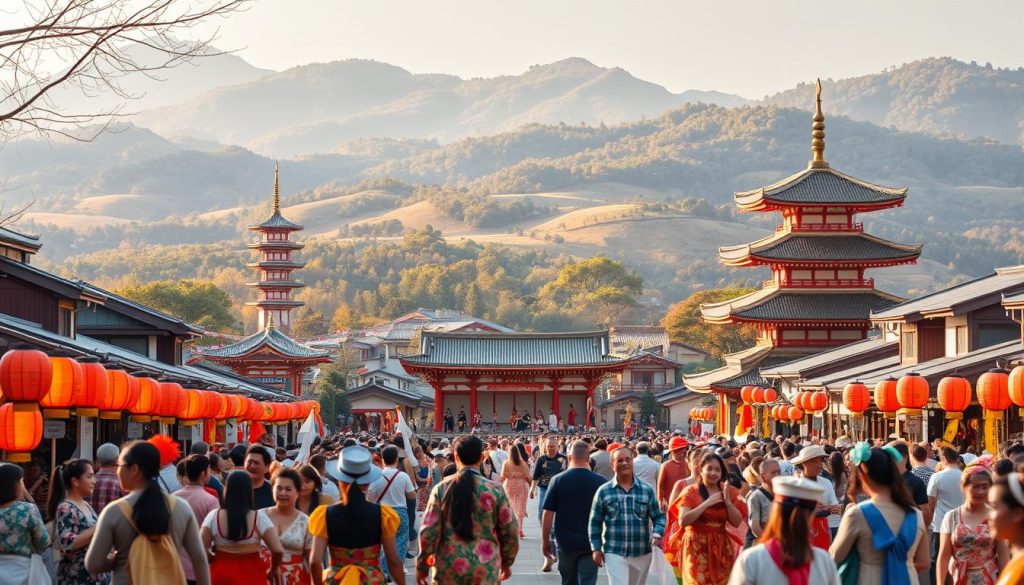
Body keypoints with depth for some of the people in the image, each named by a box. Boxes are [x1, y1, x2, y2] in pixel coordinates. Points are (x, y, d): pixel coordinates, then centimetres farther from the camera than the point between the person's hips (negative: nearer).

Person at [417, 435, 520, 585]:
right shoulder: (495, 491, -3)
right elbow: (510, 532, 2)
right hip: (485, 572, -1)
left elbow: (428, 532, -3)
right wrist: (506, 563, 18)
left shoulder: (441, 489, -2)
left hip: (448, 572, 1)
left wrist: (422, 566, 10)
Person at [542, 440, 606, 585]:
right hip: (591, 543, -1)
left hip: (565, 542, 1)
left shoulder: (557, 480, -5)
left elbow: (548, 514, -5)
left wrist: (545, 540, 6)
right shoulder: (600, 482, -4)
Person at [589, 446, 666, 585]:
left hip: (642, 553, 3)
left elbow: (658, 516, 7)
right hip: (614, 553, -3)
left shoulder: (647, 490, 4)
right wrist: (596, 548, 1)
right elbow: (595, 522, 5)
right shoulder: (603, 491, 0)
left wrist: (657, 534, -12)